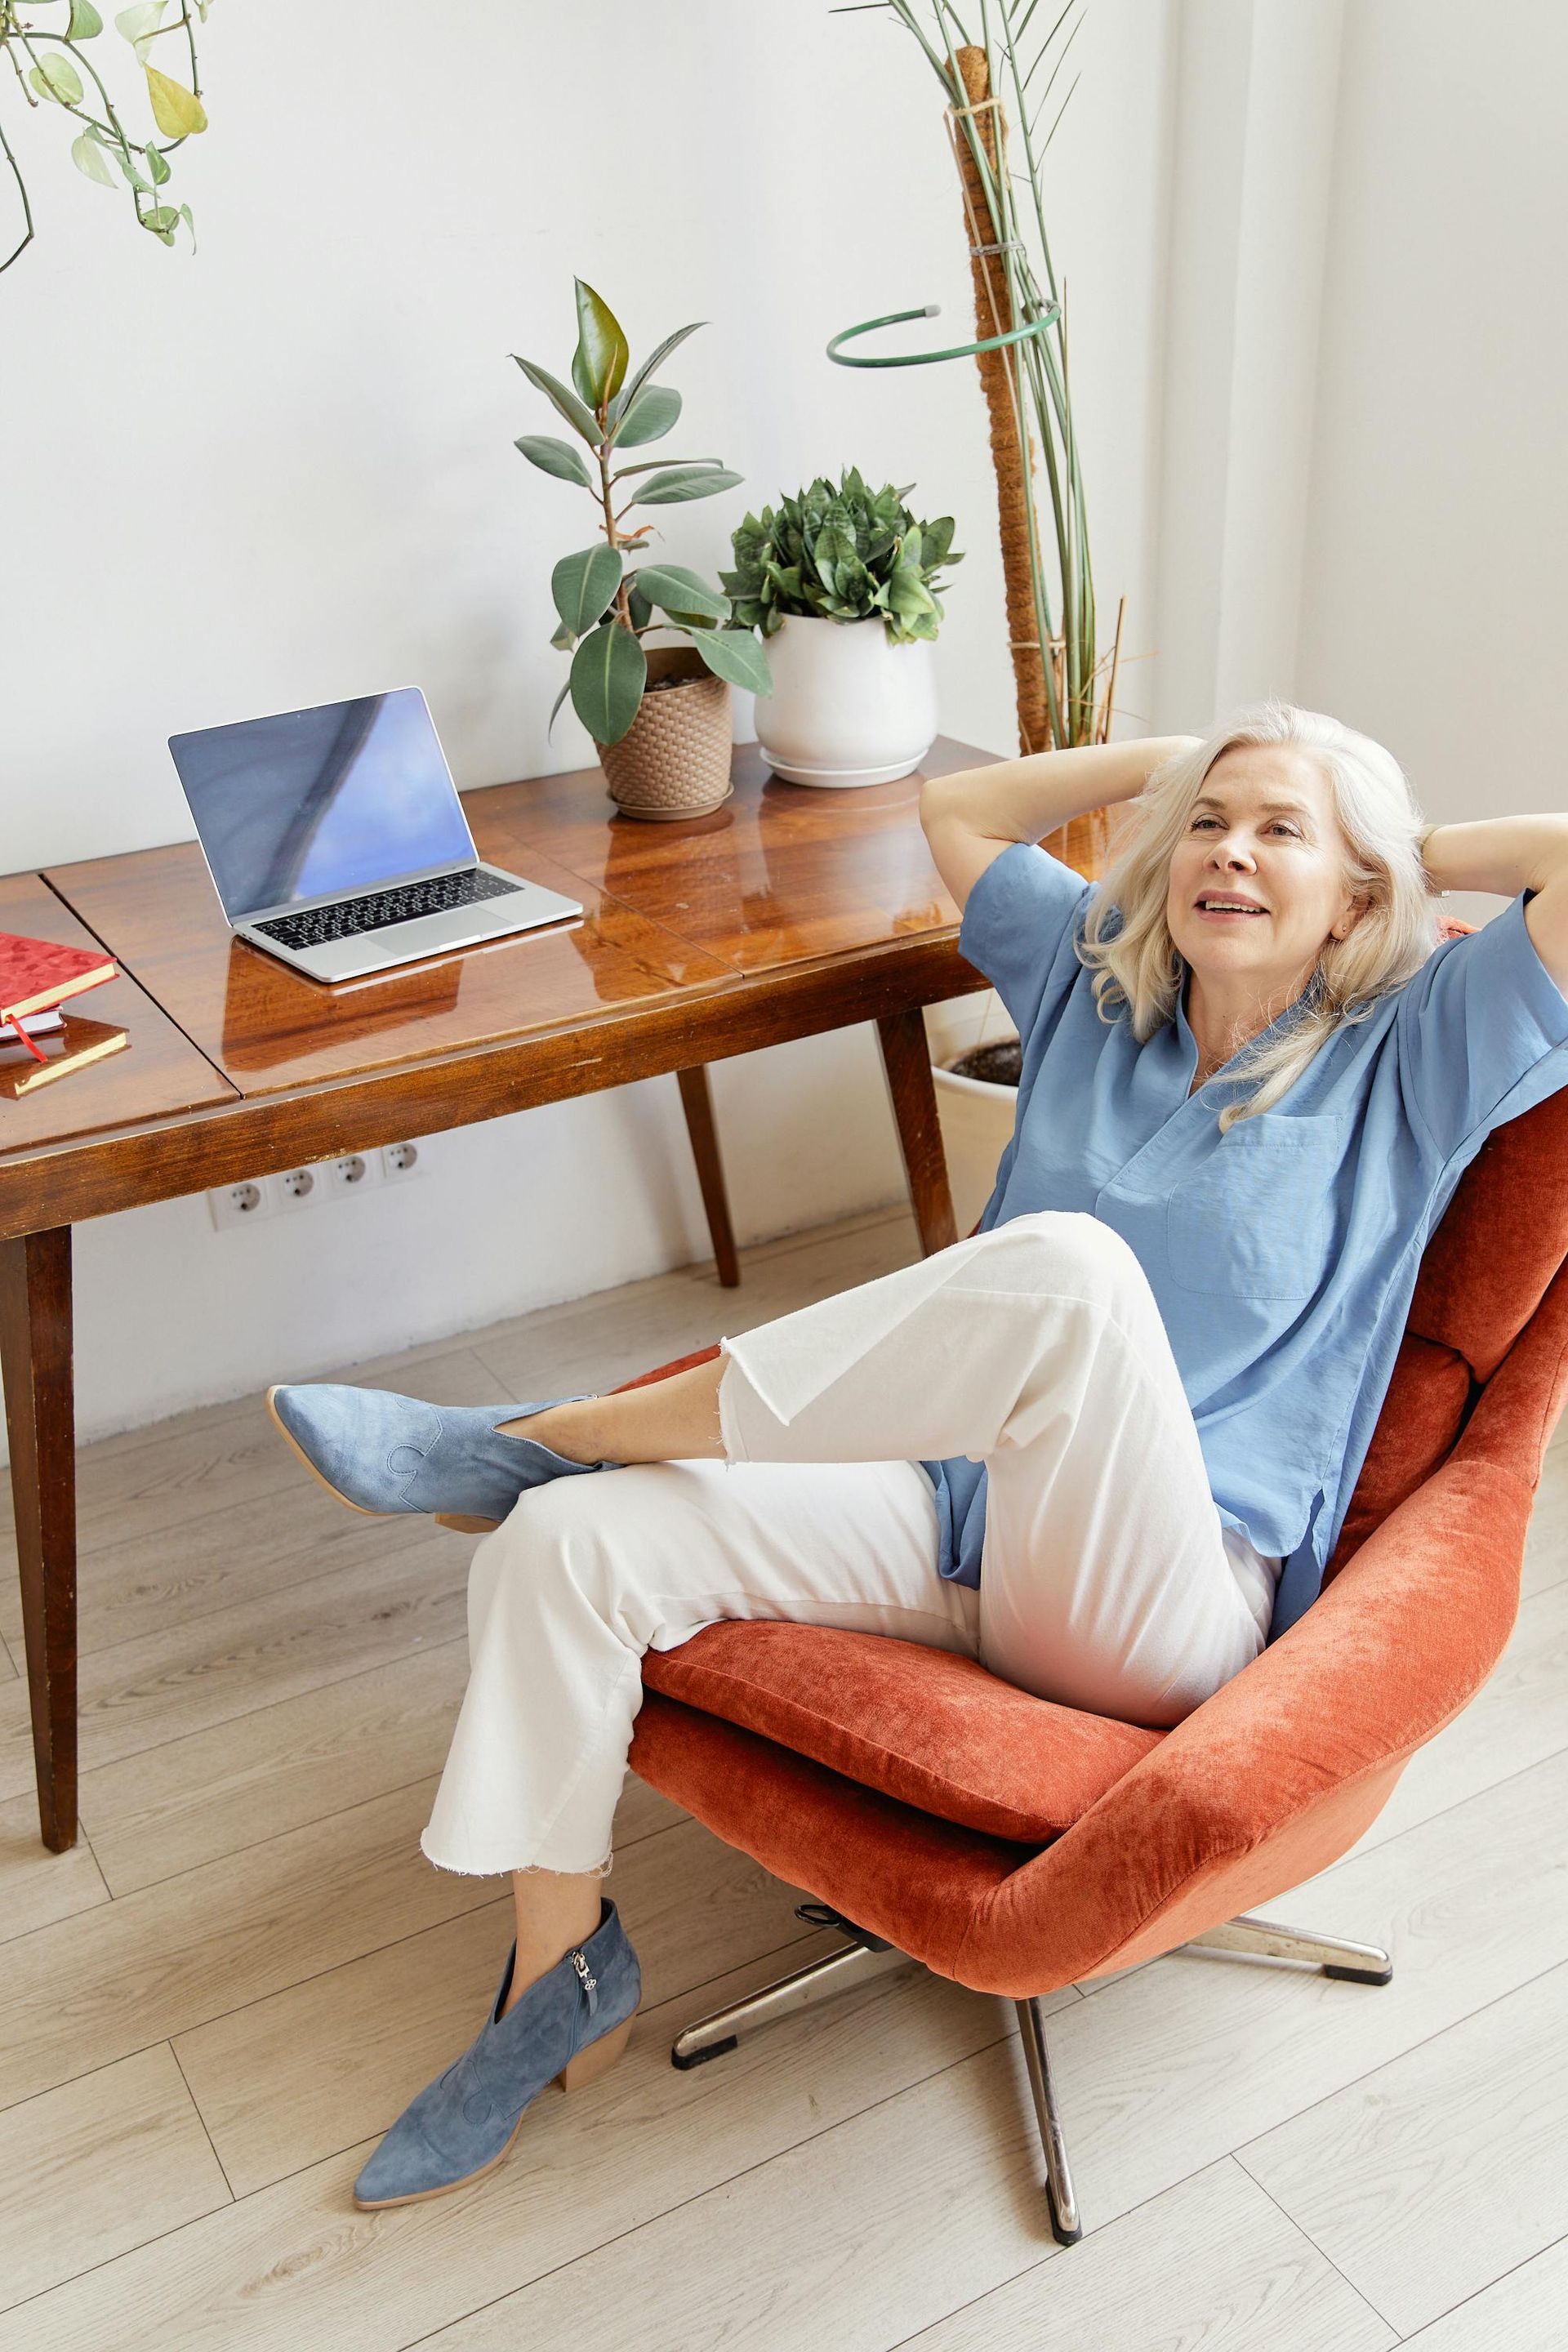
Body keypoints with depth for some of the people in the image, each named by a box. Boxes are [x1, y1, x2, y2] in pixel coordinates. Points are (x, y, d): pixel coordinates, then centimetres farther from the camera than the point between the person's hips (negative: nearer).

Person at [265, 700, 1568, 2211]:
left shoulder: (1408, 1056, 2)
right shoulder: (1096, 983, 15)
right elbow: (955, 810, 25)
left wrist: (1420, 852, 5)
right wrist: (1171, 761, 22)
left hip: (1165, 1602, -5)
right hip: (953, 1513, 5)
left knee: (1070, 1271, -38)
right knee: (565, 1545, -17)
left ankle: (538, 1437, -22)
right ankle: (560, 1977, 3)